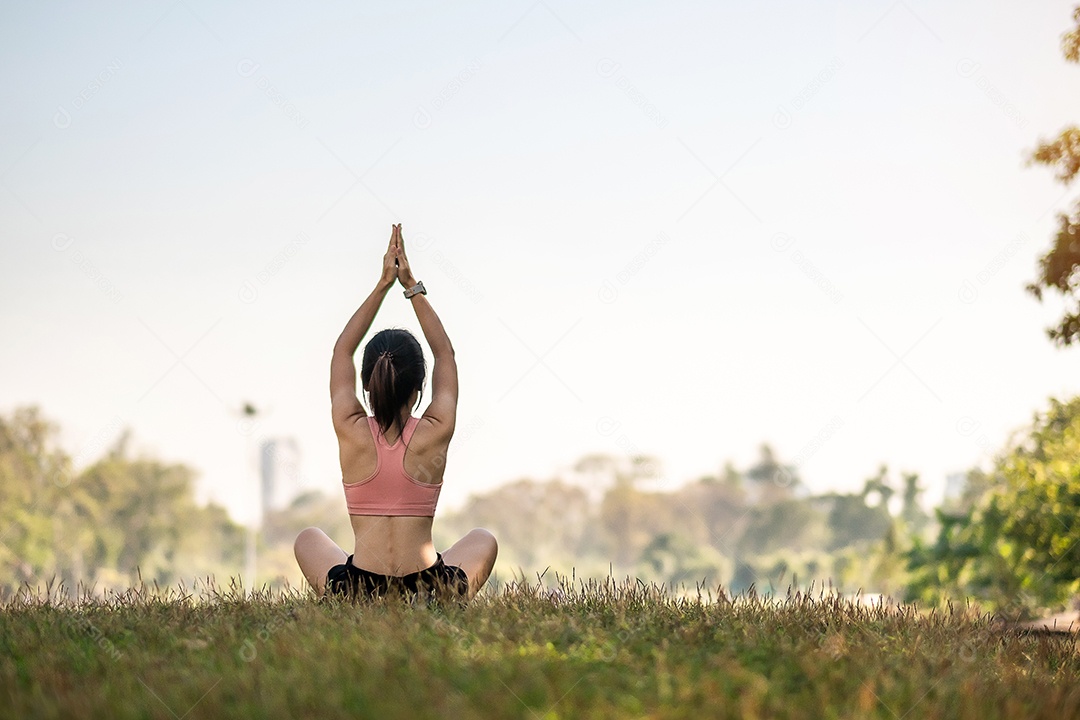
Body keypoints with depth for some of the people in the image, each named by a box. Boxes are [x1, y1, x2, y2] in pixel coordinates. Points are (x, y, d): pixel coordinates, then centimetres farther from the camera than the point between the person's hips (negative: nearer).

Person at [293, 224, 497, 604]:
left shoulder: (351, 433, -6)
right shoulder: (434, 435, -6)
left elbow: (342, 350, 11)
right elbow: (445, 353, 11)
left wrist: (383, 285, 14)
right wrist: (413, 287, 15)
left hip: (356, 593, 0)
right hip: (430, 596, 0)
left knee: (309, 538, 34)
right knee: (483, 540, 33)